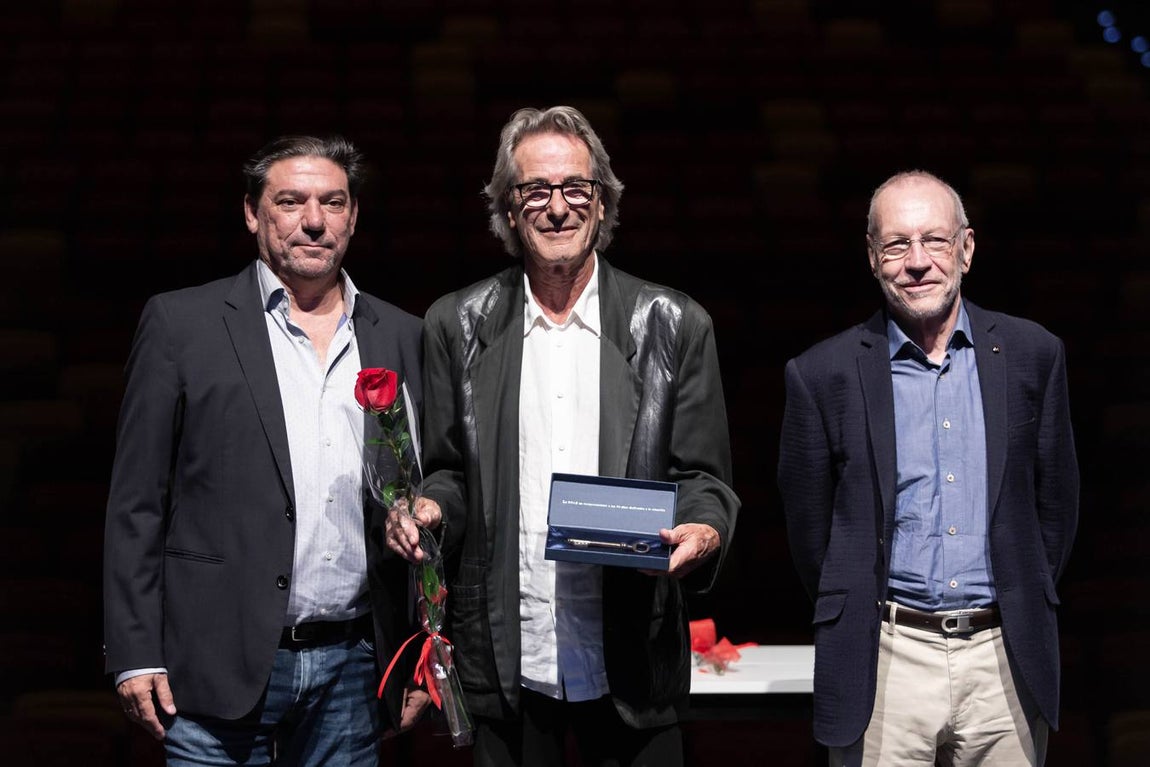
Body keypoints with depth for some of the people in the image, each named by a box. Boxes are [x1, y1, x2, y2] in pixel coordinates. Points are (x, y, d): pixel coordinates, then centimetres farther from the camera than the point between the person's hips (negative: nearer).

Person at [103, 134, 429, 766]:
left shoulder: (400, 337, 10)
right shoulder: (181, 323, 2)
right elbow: (136, 503, 0)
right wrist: (135, 654, -6)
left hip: (352, 668, 3)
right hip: (220, 664, -3)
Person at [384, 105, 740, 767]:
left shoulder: (675, 327, 2)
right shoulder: (458, 326, 5)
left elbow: (704, 477, 4)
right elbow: (449, 471, 12)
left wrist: (703, 531, -18)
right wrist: (428, 508, -10)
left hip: (633, 662, 0)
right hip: (506, 659, 1)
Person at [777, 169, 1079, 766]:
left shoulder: (1032, 354, 4)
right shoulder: (824, 374, -2)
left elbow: (1056, 501, 12)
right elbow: (808, 526, 5)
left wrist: (1024, 604, 11)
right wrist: (856, 621, 8)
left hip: (1006, 656, 2)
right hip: (885, 664, -1)